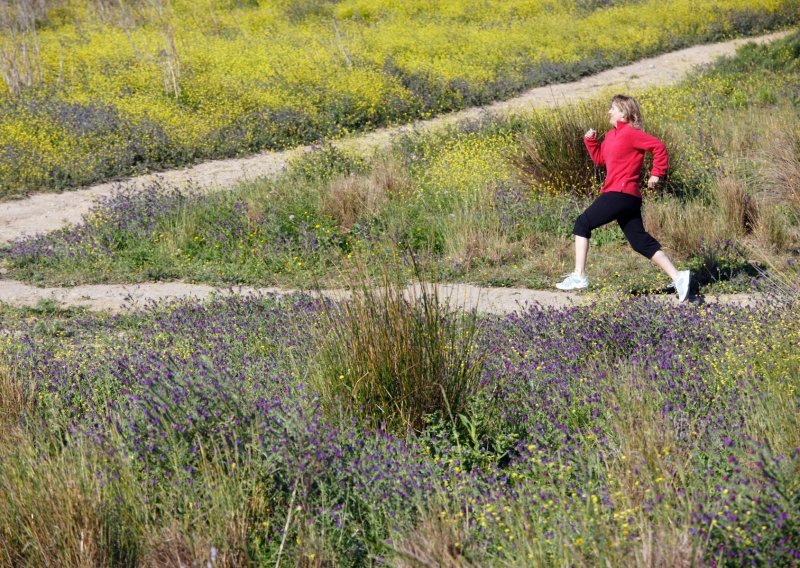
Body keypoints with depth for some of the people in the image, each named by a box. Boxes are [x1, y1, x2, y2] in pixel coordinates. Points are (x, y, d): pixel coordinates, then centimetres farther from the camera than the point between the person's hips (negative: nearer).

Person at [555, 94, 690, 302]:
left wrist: (656, 174, -11)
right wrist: (590, 140, 10)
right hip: (629, 197, 10)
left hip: (621, 194, -10)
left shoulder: (630, 133, -10)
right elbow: (599, 158, 24)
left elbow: (659, 146, -13)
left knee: (583, 224, -1)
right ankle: (678, 277, 0)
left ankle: (578, 276, -1)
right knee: (641, 242, 6)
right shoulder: (612, 135, 18)